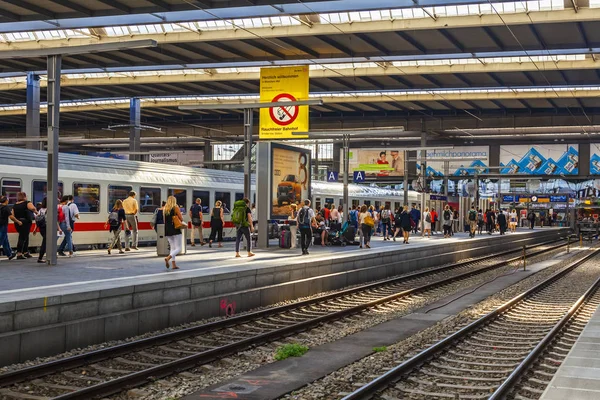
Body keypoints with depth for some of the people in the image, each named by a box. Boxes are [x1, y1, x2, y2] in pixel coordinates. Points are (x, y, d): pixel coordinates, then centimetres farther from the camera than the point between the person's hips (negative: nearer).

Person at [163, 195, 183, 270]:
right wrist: (180, 215, 12)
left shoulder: (165, 209, 9)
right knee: (178, 248, -1)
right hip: (175, 230, -6)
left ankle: (173, 264, 8)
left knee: (172, 247, 14)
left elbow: (164, 220, 11)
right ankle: (168, 258, -24)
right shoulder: (176, 208, -6)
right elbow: (181, 219, -8)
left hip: (167, 230, 6)